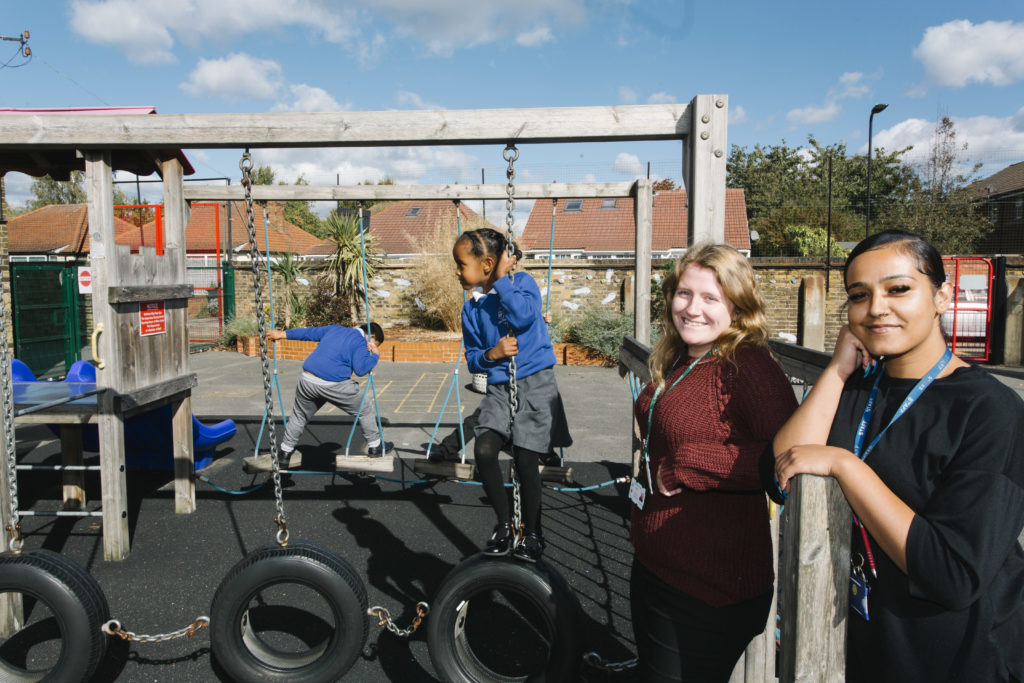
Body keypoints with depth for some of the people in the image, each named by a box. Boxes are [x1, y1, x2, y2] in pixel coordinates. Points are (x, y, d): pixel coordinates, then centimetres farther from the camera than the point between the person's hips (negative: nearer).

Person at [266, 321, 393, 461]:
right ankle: (375, 447, 24)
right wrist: (375, 355, 3)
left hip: (307, 380, 6)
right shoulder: (360, 341, 1)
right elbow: (361, 369, -12)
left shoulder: (335, 329, 20)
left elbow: (309, 332, 29)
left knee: (299, 415, 28)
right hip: (334, 385, -6)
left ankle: (285, 451, 36)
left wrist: (282, 334, 37)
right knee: (365, 409, 15)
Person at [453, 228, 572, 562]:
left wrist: (503, 279, -16)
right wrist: (491, 354, -11)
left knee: (526, 460, -3)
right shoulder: (471, 308, 8)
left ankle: (532, 533, 19)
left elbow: (523, 316, -25)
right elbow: (472, 358, 11)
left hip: (535, 384, -4)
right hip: (498, 387, 4)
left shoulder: (522, 282, -3)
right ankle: (503, 523, 6)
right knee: (483, 450, -16)